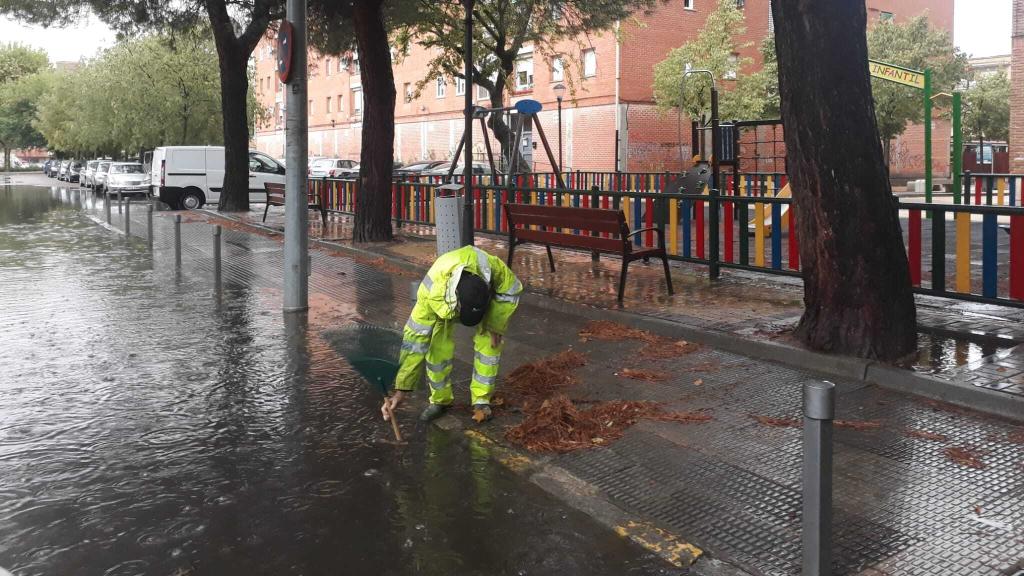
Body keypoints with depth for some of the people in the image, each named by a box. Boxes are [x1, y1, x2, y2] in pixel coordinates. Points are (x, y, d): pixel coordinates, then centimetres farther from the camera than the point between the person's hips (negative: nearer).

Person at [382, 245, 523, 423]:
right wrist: (401, 390, -39)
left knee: (488, 344, -13)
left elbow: (511, 290, -20)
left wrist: (496, 325, -23)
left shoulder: (494, 267, -45)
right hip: (445, 300, 0)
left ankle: (481, 400, 5)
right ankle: (440, 399, 10)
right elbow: (415, 337, -39)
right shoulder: (431, 290, -44)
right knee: (438, 348, -12)